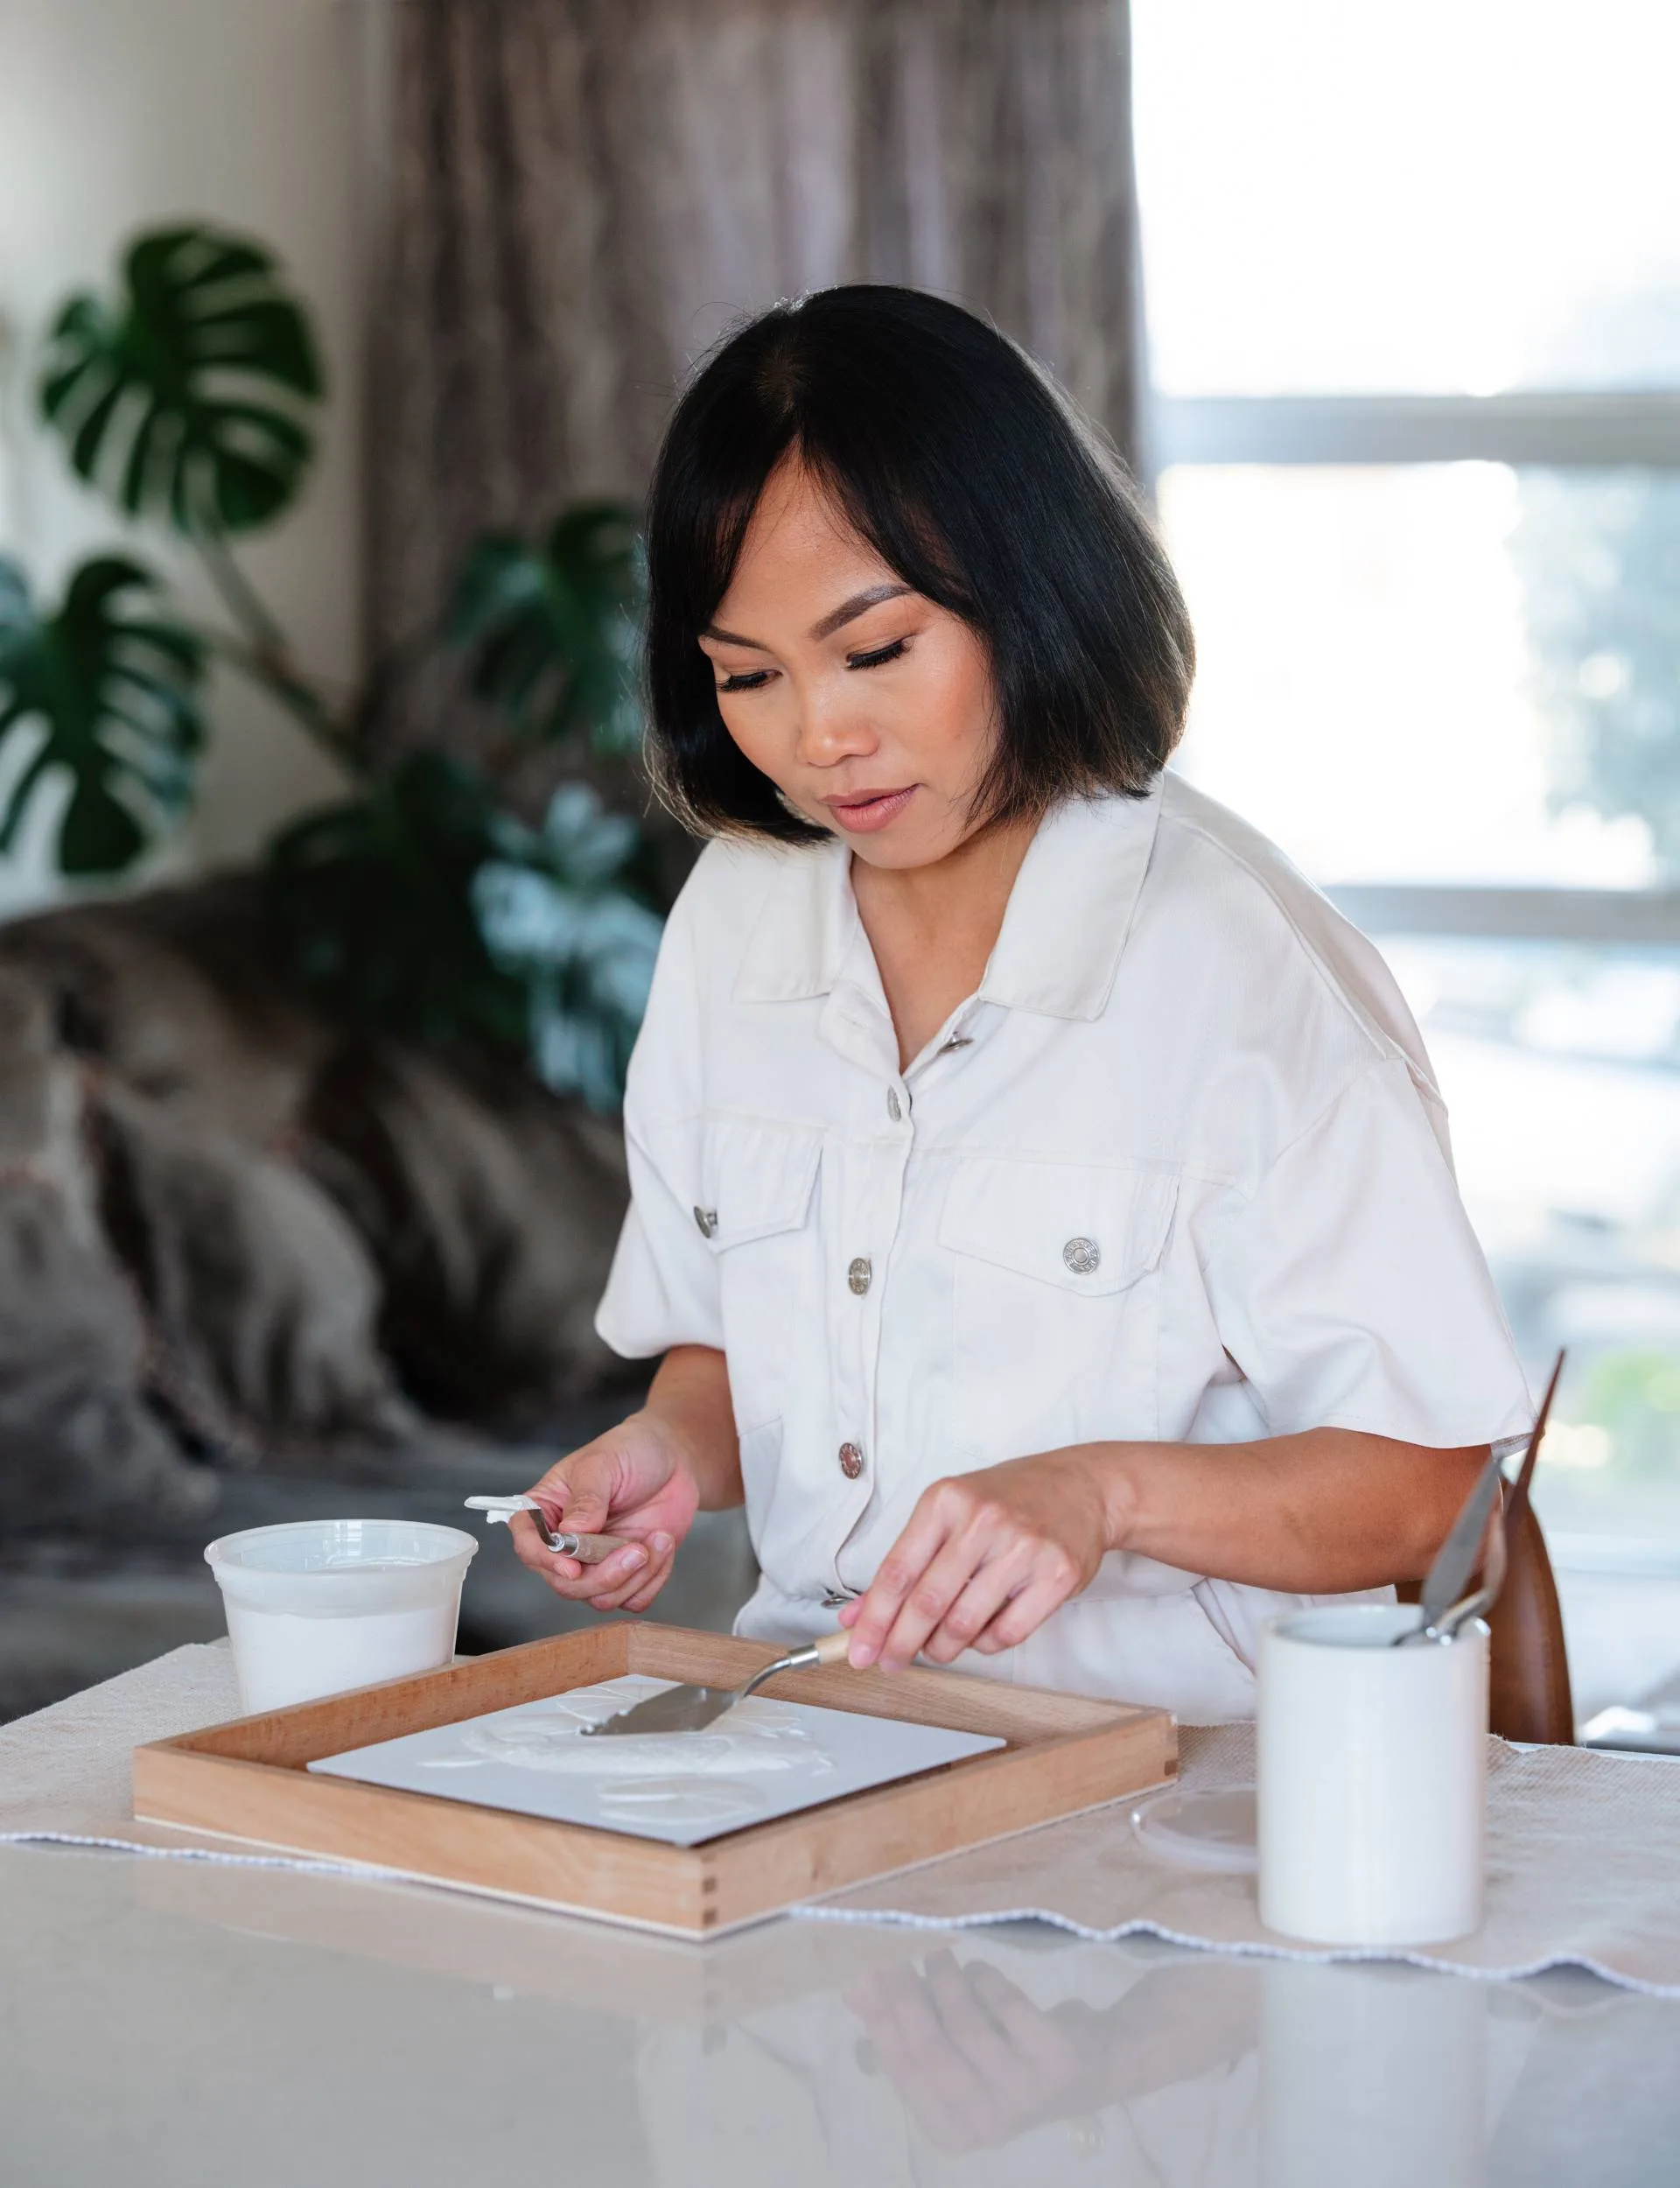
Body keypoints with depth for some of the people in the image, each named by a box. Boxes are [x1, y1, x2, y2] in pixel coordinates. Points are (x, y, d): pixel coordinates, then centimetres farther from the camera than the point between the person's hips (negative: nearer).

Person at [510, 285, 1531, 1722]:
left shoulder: (1245, 963, -11)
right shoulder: (733, 917, 10)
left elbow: (1430, 1486, -9)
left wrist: (1107, 1491, -24)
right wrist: (676, 1448, 0)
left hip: (1167, 1755, -5)